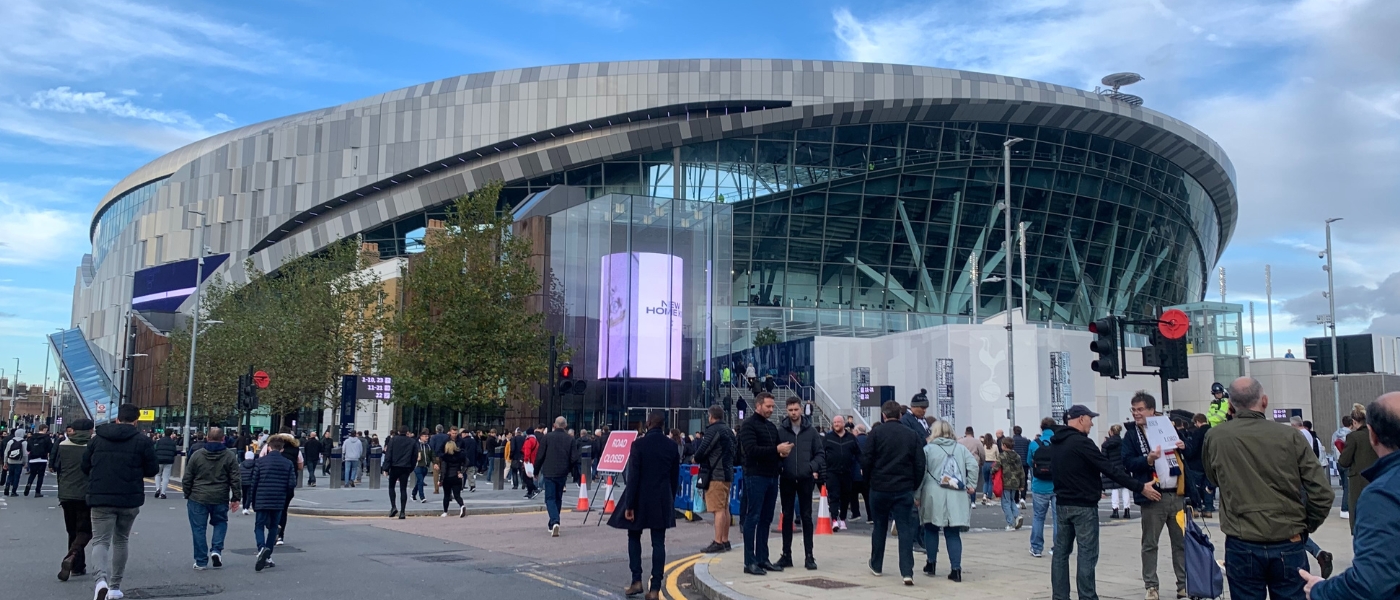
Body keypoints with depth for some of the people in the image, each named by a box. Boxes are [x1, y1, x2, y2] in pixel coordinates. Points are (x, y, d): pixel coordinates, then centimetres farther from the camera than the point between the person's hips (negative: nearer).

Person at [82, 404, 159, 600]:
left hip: (101, 498, 0)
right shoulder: (142, 441, -5)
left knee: (100, 540, 0)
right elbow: (153, 470, -1)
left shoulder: (98, 438, 5)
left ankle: (101, 579, -26)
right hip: (130, 500, 0)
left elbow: (84, 466, 11)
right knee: (120, 540, 16)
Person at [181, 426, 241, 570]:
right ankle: (216, 550, 2)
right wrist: (236, 498, 5)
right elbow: (236, 479, -3)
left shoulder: (197, 455, -2)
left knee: (199, 529, 7)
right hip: (220, 499, 1)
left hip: (198, 498, 0)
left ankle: (201, 561, 9)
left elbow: (187, 478, 2)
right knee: (220, 523, 21)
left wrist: (187, 495, 14)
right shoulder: (229, 456, -2)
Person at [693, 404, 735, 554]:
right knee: (725, 508, 12)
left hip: (715, 475, -9)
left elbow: (702, 450, -16)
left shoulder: (713, 430, -12)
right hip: (727, 473, 9)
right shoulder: (729, 431, 15)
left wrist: (696, 459, 5)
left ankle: (718, 542, -10)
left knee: (718, 509, -10)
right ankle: (725, 541, 17)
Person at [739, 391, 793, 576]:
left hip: (771, 477, 8)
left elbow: (777, 448, 22)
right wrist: (776, 450, -21)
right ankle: (750, 562, -3)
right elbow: (751, 450, -18)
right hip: (756, 476, -8)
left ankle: (762, 558, 17)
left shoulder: (772, 426, 18)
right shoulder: (748, 425, -6)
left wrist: (783, 452, -1)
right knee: (752, 518, -5)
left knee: (766, 519, 11)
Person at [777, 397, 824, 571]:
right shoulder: (781, 431, 1)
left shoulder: (811, 431, 3)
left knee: (806, 517, 4)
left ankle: (809, 556, 9)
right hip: (787, 480, 0)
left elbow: (820, 454, 3)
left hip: (805, 480, 0)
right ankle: (786, 555, 15)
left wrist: (812, 467, -12)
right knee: (787, 517, 7)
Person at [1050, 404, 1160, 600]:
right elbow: (1110, 469, -18)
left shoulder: (1055, 442, 9)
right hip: (1083, 506, -8)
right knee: (1087, 554, -4)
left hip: (1062, 504, 8)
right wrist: (1140, 487, -13)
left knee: (1061, 552, 10)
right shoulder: (1081, 442, -17)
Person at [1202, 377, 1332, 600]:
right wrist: (1306, 526, 9)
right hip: (1288, 546, 0)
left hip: (1242, 546, 0)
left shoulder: (1215, 438, -3)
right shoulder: (1289, 436, -6)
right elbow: (1322, 492, -5)